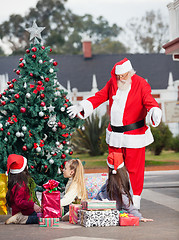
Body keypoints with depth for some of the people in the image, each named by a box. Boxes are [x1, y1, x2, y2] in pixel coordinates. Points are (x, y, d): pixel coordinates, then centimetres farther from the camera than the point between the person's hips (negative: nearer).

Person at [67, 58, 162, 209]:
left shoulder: (141, 84, -9)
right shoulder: (113, 82, 7)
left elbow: (150, 101, -17)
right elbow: (100, 96, 12)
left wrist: (154, 112, -40)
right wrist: (82, 106, 1)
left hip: (134, 134, -5)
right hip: (114, 134, 5)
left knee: (134, 168, -1)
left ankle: (135, 202, 10)